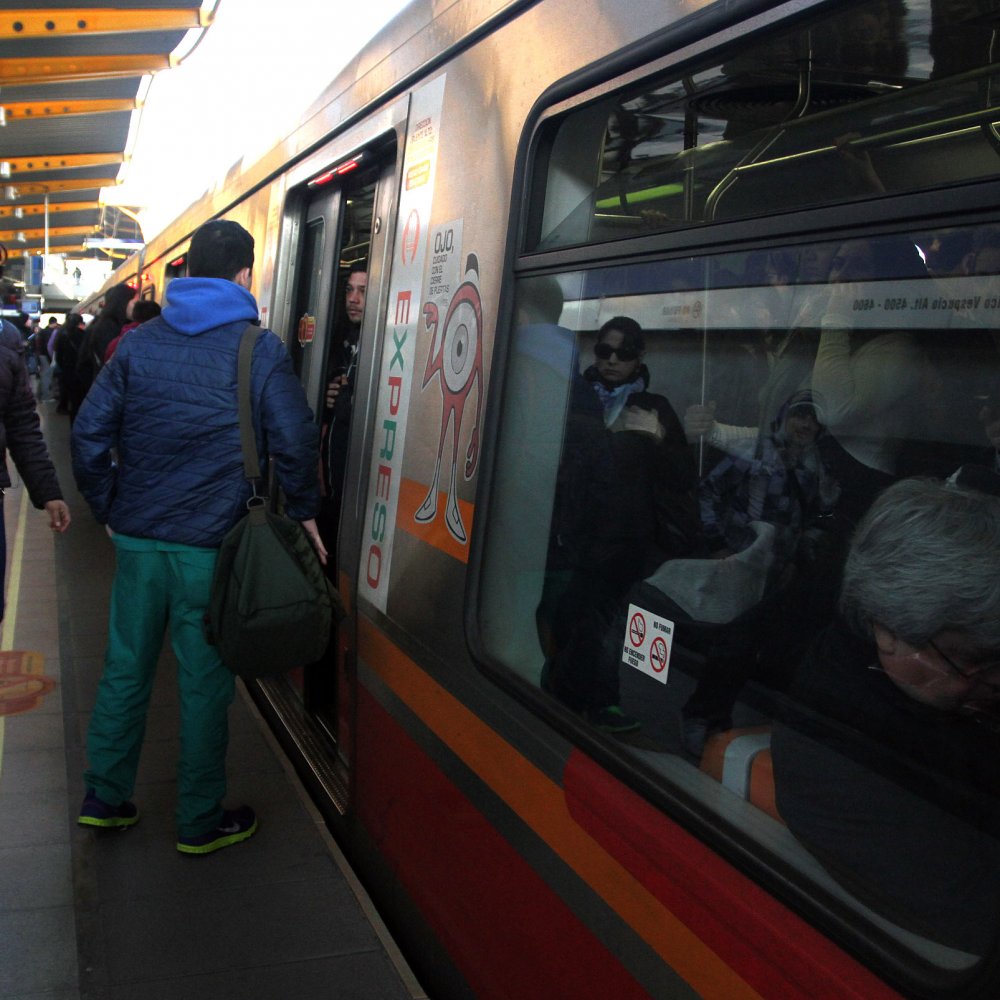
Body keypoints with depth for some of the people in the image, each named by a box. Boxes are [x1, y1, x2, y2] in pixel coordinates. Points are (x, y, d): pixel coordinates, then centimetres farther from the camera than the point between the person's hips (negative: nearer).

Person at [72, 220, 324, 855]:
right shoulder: (261, 349, -6)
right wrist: (304, 512, 4)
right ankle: (200, 822, 20)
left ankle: (104, 799, 29)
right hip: (213, 544, -4)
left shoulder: (140, 343, 5)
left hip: (137, 538, 4)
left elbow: (90, 432, 3)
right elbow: (295, 441, -11)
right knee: (205, 684, 7)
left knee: (125, 670, 17)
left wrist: (108, 508, 13)